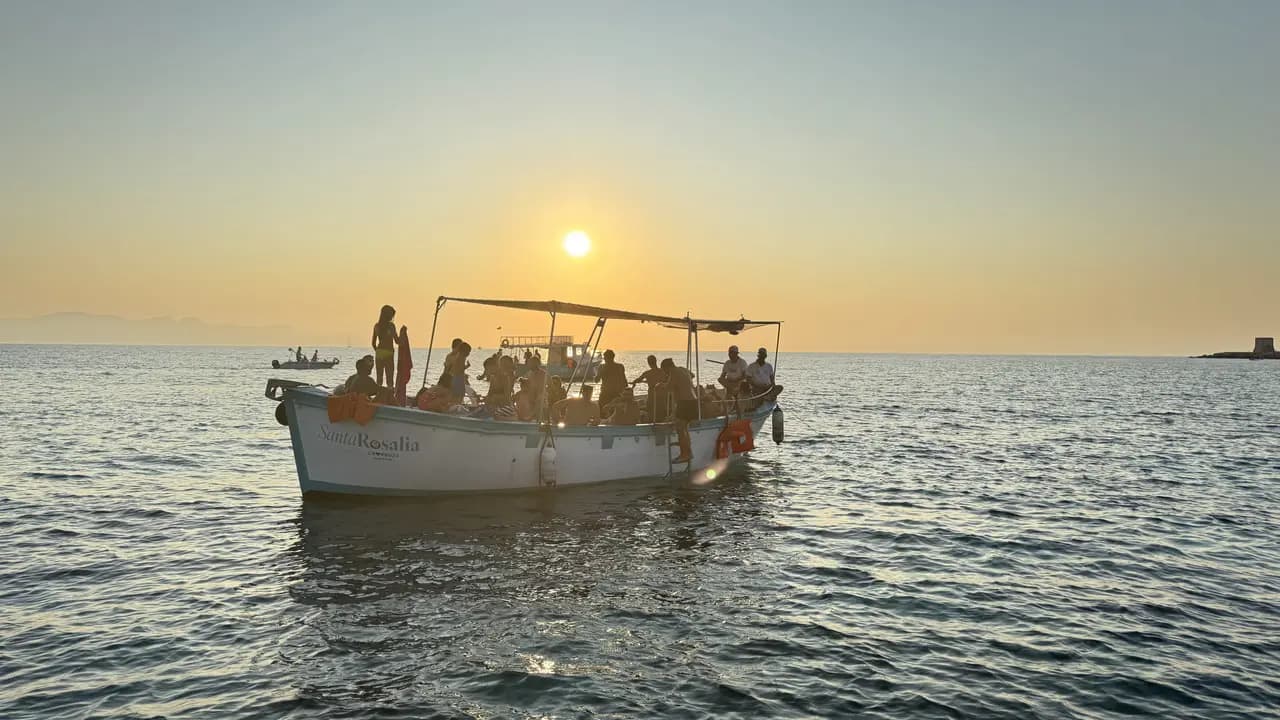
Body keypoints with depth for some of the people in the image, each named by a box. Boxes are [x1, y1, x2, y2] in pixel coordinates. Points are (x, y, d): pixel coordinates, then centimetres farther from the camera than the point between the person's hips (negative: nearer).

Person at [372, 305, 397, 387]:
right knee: (389, 379, -4)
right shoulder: (391, 325, -8)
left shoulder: (376, 325, 9)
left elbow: (373, 342, 12)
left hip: (378, 353, 6)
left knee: (379, 379, 10)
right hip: (388, 353, -6)